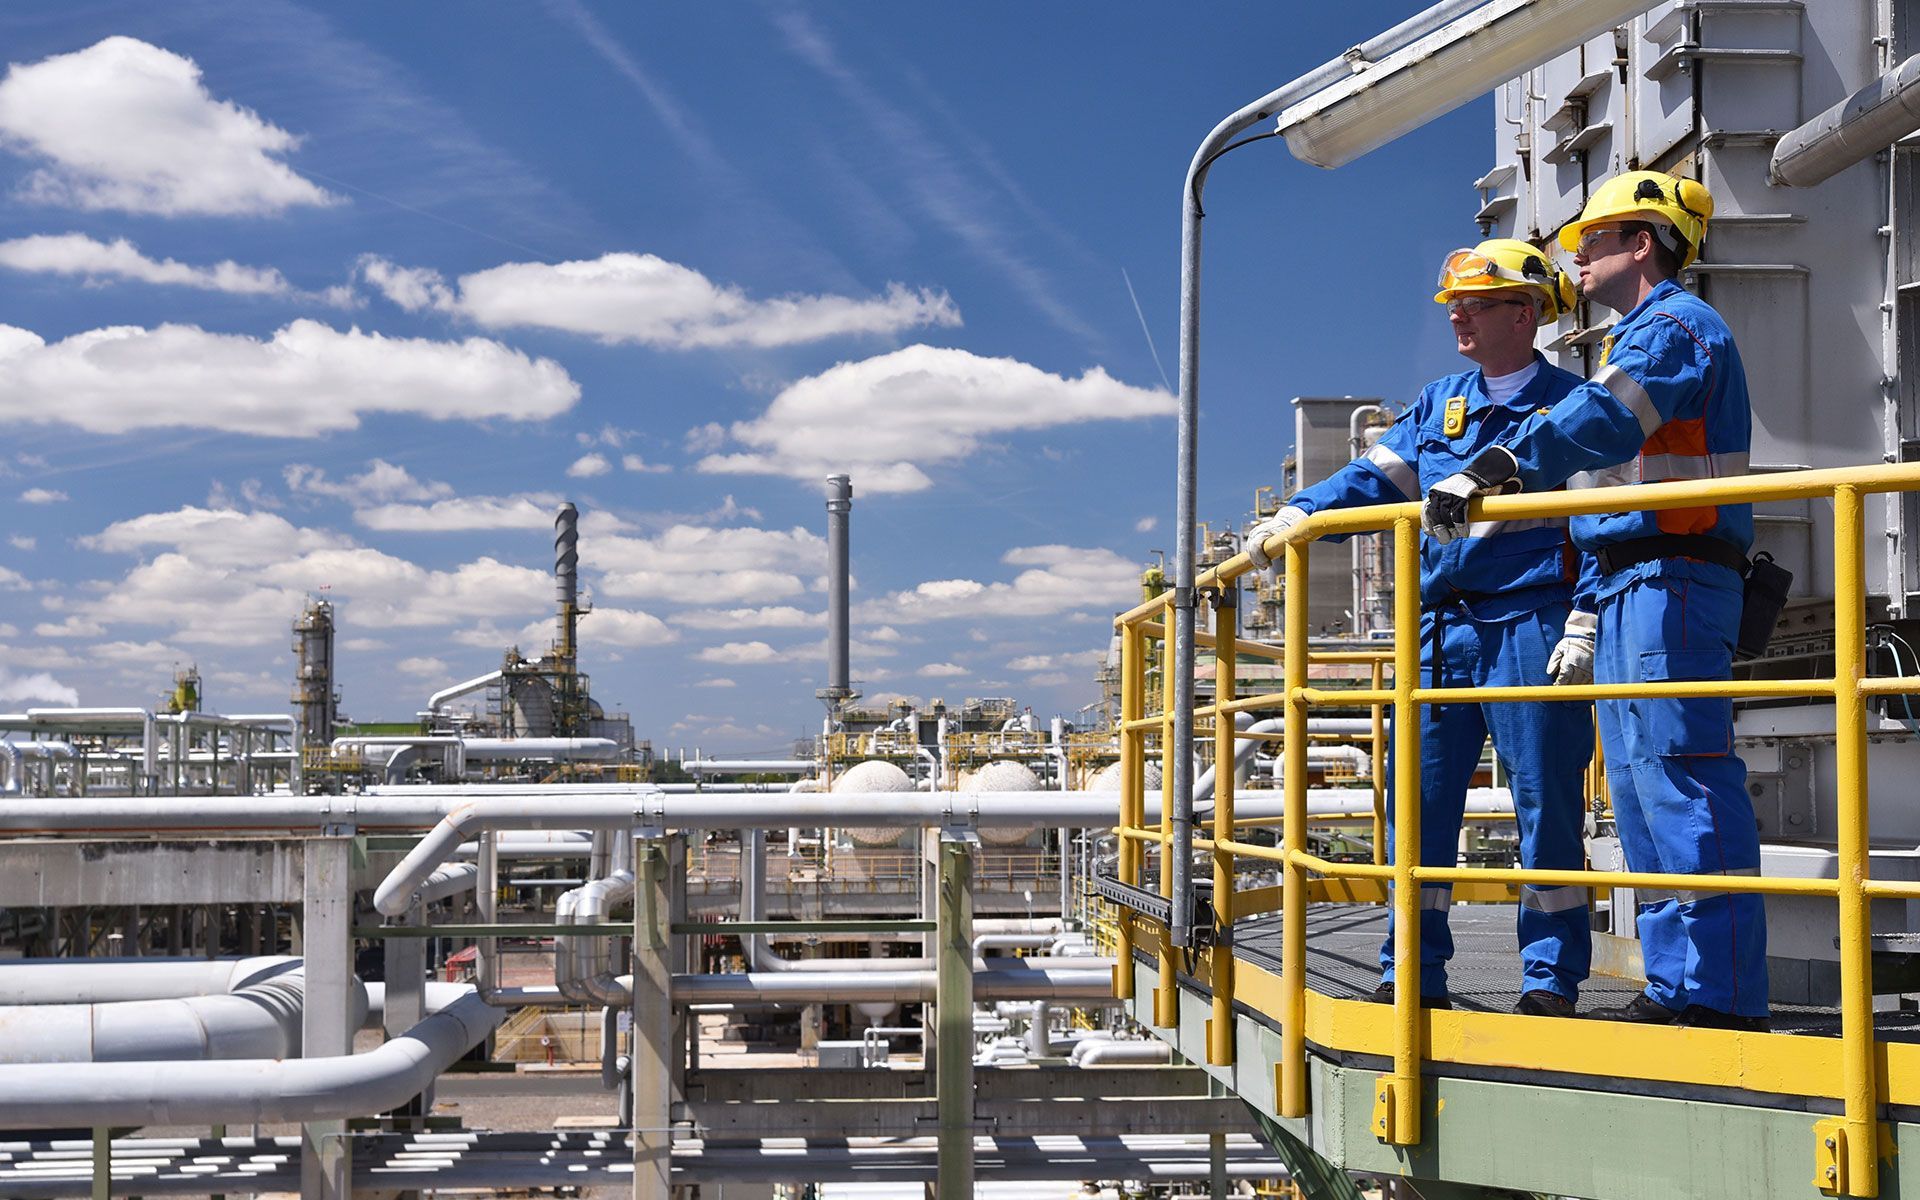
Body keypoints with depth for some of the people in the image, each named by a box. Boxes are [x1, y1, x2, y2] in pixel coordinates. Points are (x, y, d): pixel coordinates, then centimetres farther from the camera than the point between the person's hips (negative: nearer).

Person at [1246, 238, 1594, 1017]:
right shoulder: (1439, 403, 16)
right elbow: (1374, 478, 13)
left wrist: (1584, 629, -12)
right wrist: (1297, 515, -4)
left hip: (1531, 628, -5)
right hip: (1442, 627, 5)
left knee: (1545, 805, -1)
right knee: (1419, 799, 4)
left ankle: (1552, 978, 8)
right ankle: (1414, 973, 13)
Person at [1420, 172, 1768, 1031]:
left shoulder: (1677, 326, -6)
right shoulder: (1638, 340, 27)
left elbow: (1597, 422, -24)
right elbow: (1591, 464, 29)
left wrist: (1489, 471, -32)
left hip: (1671, 582, -11)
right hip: (1629, 589, 11)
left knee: (1681, 779, -13)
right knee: (1640, 790, 9)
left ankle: (1722, 993, -12)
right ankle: (1674, 984, 13)